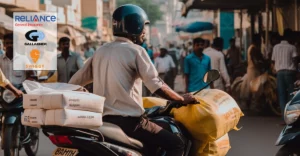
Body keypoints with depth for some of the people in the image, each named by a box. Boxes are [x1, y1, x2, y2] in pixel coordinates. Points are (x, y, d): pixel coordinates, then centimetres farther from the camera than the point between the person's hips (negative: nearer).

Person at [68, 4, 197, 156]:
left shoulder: (101, 51, 13)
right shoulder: (135, 51, -7)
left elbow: (74, 82, 14)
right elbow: (157, 87, -13)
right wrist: (182, 99, 1)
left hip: (101, 119, 8)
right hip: (128, 120, -8)